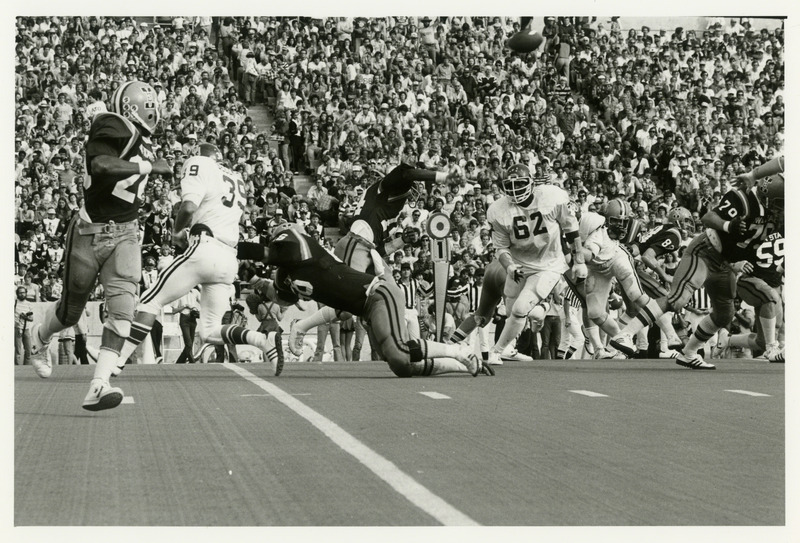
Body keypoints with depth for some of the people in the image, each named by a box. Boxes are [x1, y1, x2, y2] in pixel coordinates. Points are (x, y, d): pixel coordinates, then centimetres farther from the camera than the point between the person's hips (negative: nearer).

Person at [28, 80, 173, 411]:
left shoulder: (141, 142, 8)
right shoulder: (111, 130, -15)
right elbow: (101, 166, -34)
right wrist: (147, 165, -29)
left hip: (124, 235, 5)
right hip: (90, 235, -5)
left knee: (122, 307, -15)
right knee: (71, 311, 11)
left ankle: (98, 388, -18)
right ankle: (40, 337, 47)